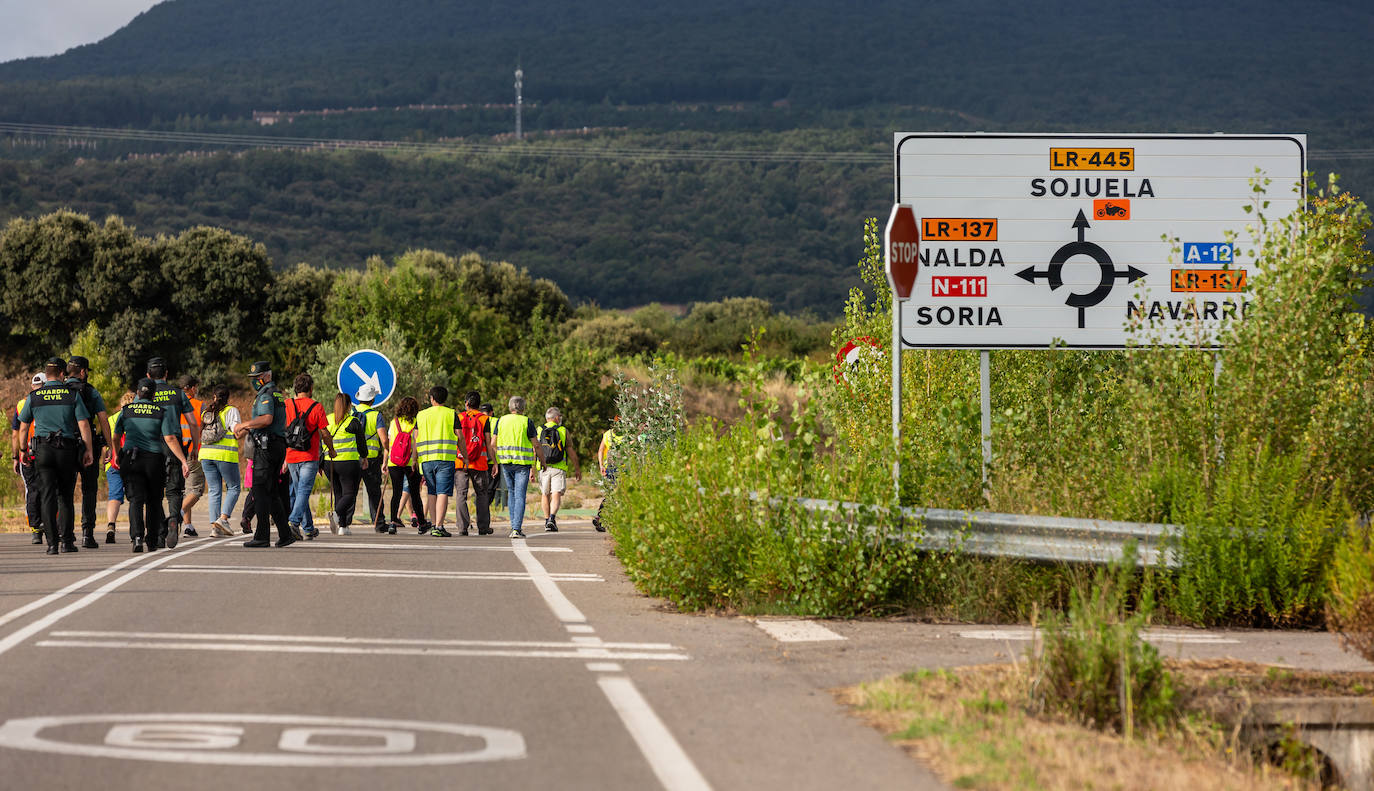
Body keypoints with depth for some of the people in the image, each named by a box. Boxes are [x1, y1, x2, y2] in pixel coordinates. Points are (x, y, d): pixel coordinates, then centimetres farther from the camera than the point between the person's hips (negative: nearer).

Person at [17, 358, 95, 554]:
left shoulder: (33, 397, 5)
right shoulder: (72, 394, 1)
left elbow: (23, 428, 9)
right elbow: (83, 424, -4)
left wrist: (23, 450, 20)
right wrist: (88, 450, 0)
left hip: (43, 449, 0)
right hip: (67, 449, 0)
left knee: (48, 497, -2)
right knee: (65, 497, 11)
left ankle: (52, 543, -10)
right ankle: (67, 540, 8)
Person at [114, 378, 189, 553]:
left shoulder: (126, 410, 5)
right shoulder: (162, 412, -1)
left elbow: (116, 436, 12)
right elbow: (170, 438, -11)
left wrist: (118, 454, 30)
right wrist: (183, 461, -11)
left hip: (131, 459, 0)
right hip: (155, 459, 0)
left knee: (136, 499, -7)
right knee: (154, 500, 14)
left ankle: (137, 535, -29)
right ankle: (152, 541, 19)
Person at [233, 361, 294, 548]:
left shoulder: (266, 395, -11)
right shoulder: (277, 394, 21)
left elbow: (267, 419, -26)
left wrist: (244, 425, -16)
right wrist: (247, 430, 20)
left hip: (266, 447, -10)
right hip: (279, 446, 10)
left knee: (261, 492, -9)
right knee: (271, 493, 12)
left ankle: (262, 536, -12)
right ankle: (285, 534, 10)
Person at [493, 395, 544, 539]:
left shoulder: (501, 421, 6)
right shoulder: (527, 422, -3)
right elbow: (536, 445, -3)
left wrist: (495, 463, 11)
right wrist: (543, 461, 9)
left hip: (505, 462, 3)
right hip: (522, 462, -3)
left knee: (512, 493, 18)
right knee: (520, 496, -3)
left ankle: (514, 526, 17)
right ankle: (516, 529, -12)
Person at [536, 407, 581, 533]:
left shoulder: (539, 431, 7)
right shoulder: (563, 431, 2)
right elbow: (571, 452, 3)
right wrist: (577, 469, 11)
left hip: (543, 468, 2)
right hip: (559, 468, -2)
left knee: (545, 495, 17)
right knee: (556, 495, -7)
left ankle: (547, 521, 20)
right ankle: (552, 518, -28)